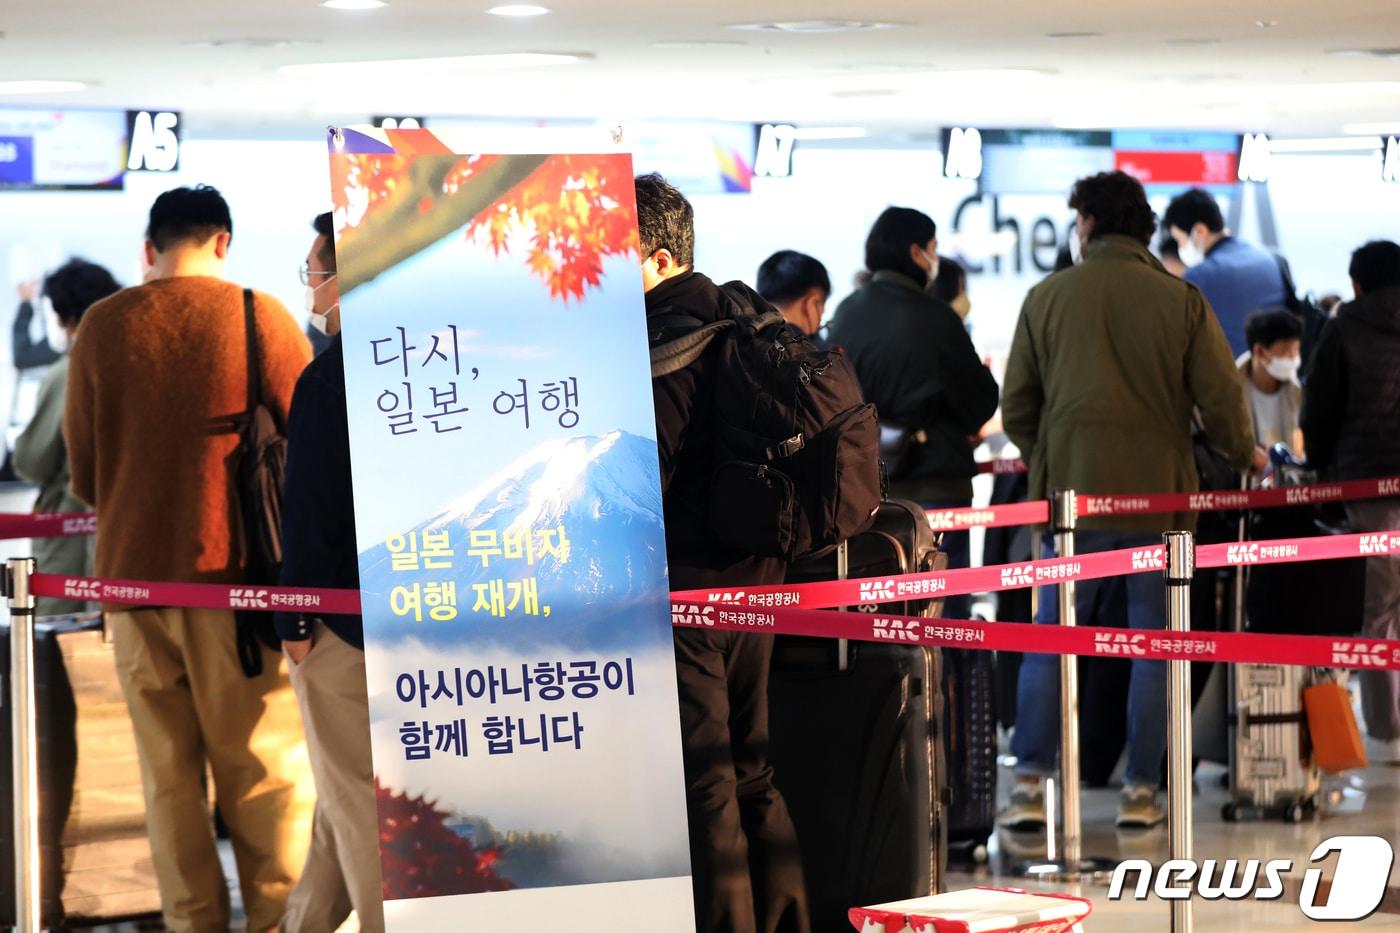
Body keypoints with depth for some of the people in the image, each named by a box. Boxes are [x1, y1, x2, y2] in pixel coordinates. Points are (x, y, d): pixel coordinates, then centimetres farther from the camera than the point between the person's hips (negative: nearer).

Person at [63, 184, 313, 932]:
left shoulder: (102, 327, 2)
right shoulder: (257, 316, -5)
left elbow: (82, 471, 7)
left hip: (132, 567, 2)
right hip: (233, 566, -2)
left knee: (167, 768, 9)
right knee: (262, 764, 4)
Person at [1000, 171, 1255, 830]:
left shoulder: (1047, 297, 2)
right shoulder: (1181, 300, -2)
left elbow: (1016, 408, 6)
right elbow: (1220, 399, -1)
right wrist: (1246, 456, 19)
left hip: (1075, 496, 1)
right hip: (1159, 496, -1)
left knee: (1049, 644, 7)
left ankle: (1030, 786, -1)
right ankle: (1140, 792, 6)